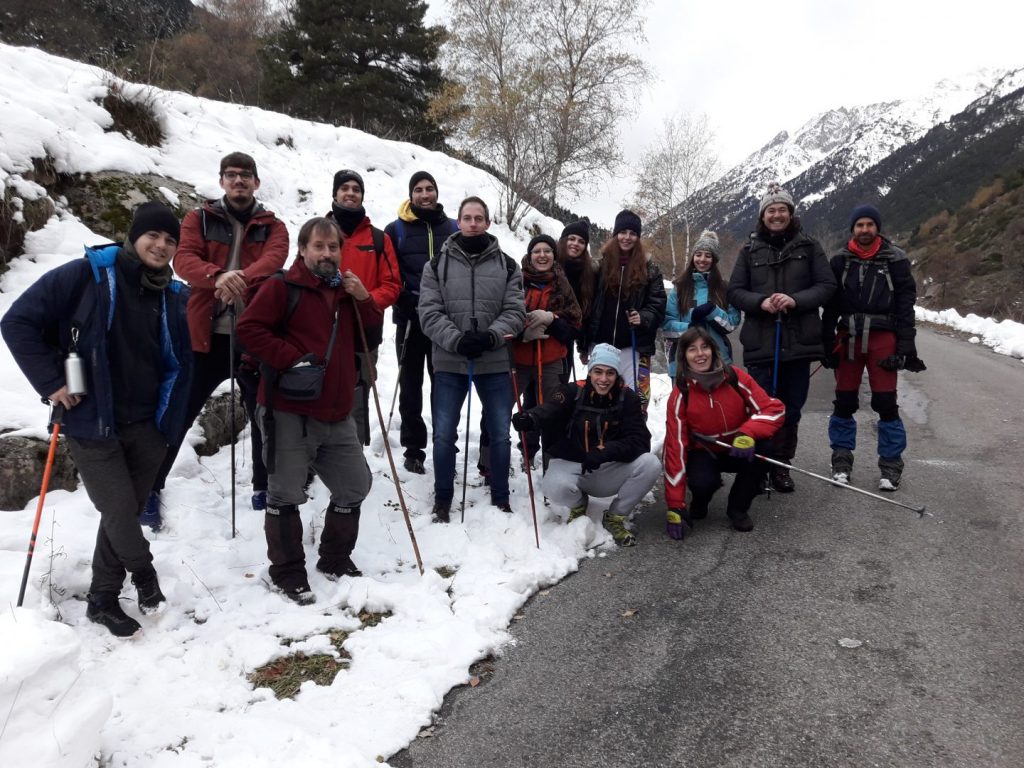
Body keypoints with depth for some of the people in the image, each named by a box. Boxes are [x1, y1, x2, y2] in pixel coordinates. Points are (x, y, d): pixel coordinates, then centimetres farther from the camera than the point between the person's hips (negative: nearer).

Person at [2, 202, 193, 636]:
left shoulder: (176, 298, 5)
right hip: (91, 423, -4)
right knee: (119, 511, -6)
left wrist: (170, 422, 6)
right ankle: (144, 573, 24)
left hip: (147, 426, 4)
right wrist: (51, 382, -11)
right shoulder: (87, 275, -9)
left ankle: (102, 599, 27)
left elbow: (181, 364, 13)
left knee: (127, 512, 10)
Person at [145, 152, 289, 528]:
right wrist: (217, 276, -31)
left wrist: (241, 279, -34)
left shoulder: (272, 226, 8)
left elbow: (273, 261, -13)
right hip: (206, 334, -1)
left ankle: (264, 487, 28)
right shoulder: (199, 219, 7)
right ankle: (150, 490, 18)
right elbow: (184, 259, -10)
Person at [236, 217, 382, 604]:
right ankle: (287, 572, 17)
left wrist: (363, 299, -1)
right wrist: (292, 359, -18)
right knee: (286, 493, 0)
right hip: (290, 411, -7)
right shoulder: (282, 287, -5)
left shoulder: (347, 290, 16)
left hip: (337, 414, 7)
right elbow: (249, 327, -14)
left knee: (355, 486, 13)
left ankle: (335, 560, 32)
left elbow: (371, 334, 16)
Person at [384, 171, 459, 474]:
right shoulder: (396, 230, 3)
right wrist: (402, 301, -13)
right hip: (410, 319, -1)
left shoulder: (453, 228, 9)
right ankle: (413, 449, 15)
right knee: (410, 385, 6)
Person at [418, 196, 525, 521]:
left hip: (495, 363, 1)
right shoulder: (437, 265, 3)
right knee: (444, 435, 3)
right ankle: (442, 500, 21)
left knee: (501, 435, 7)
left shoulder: (507, 266, 6)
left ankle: (500, 499, 24)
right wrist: (456, 340, -20)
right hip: (449, 363, 0)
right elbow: (430, 313, -4)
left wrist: (489, 337, -18)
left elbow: (515, 312, -1)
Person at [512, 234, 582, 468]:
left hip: (551, 362, 3)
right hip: (516, 360, -2)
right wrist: (523, 330, -20)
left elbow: (574, 326, 6)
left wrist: (550, 318, -13)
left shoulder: (562, 286, 7)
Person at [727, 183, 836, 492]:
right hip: (760, 342, 0)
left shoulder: (809, 246, 6)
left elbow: (827, 285, 2)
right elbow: (734, 291, 5)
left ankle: (781, 465, 20)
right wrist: (760, 302, -13)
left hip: (799, 341, 1)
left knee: (791, 408, 7)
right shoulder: (750, 250, 8)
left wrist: (795, 300, -15)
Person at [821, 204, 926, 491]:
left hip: (883, 337, -2)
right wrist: (827, 342, 2)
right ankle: (842, 459, 19)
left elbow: (906, 304, -1)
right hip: (848, 337, 2)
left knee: (886, 402, -3)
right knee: (844, 401, 6)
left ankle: (890, 465, 9)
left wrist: (905, 345, -7)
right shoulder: (840, 260, 6)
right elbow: (830, 305, 7)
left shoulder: (895, 259, 1)